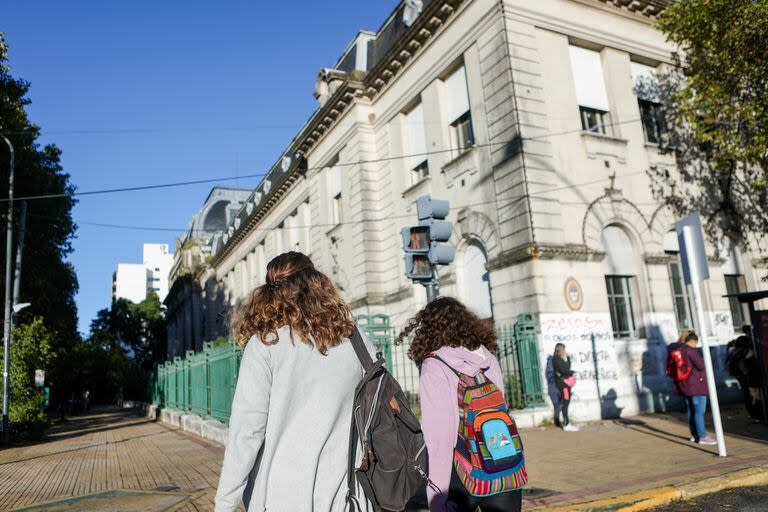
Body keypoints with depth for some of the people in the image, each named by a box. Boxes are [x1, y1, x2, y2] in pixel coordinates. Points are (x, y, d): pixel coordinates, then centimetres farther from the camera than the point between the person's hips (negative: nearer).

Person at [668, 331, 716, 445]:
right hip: (696, 385, -9)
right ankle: (702, 436, -2)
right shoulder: (690, 350, -16)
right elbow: (701, 366, -16)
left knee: (691, 411, 14)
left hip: (684, 386, 9)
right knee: (699, 411, -4)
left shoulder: (677, 350, 11)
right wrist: (703, 360, 2)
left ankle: (694, 435, 22)